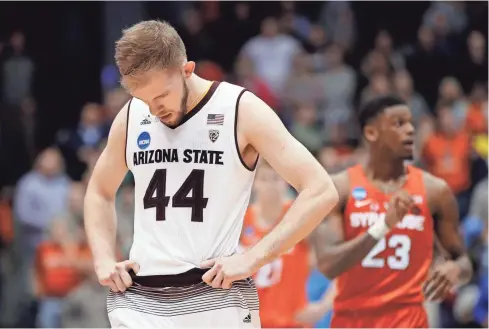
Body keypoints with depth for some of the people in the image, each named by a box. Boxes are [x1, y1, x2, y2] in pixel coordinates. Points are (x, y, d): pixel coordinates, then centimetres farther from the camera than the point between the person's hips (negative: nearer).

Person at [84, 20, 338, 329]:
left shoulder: (241, 110, -5)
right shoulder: (131, 118, 9)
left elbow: (322, 192, -9)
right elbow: (99, 193, 27)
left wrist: (251, 260, -14)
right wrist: (104, 261, 9)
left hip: (216, 297, -3)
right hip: (137, 299, 4)